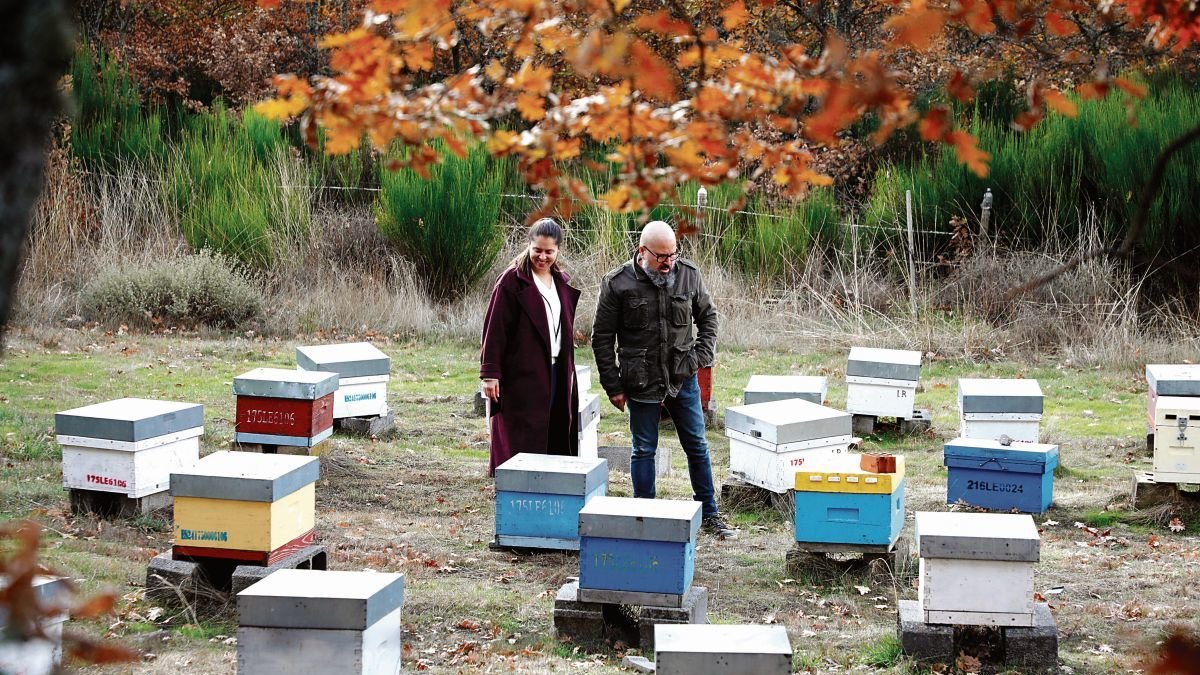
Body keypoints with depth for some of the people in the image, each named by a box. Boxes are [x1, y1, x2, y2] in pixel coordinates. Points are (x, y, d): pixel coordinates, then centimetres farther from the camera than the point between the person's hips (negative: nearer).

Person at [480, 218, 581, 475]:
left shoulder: (562, 281, 13)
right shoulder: (513, 280, -7)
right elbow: (495, 328, -10)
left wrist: (569, 371, 16)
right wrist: (490, 373, -15)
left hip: (557, 374, 6)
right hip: (522, 376, -6)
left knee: (555, 442, 6)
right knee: (522, 444, -6)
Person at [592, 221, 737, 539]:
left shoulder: (689, 275, -2)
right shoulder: (618, 284, -10)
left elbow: (708, 316, 14)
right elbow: (602, 337, -4)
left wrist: (702, 355, 1)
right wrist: (613, 386, -5)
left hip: (683, 380, 3)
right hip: (641, 383, -3)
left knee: (697, 446, 10)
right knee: (644, 450, 7)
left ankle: (709, 514, 22)